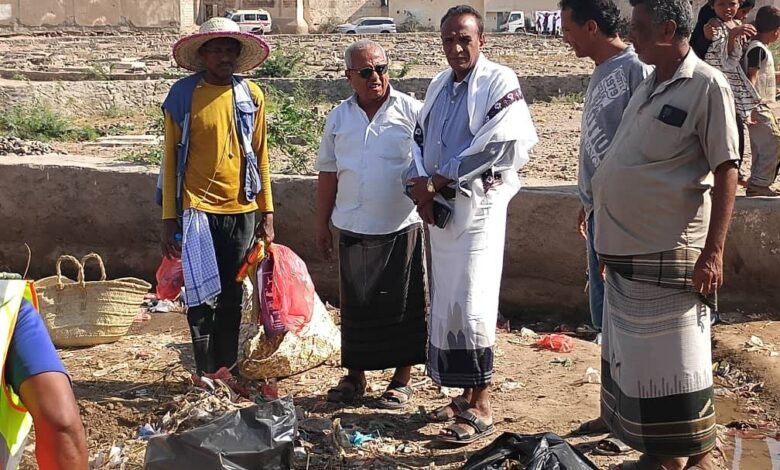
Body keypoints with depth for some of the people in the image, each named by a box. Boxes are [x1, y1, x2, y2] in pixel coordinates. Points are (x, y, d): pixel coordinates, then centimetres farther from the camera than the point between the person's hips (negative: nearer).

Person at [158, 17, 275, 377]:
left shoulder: (251, 95, 6)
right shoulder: (183, 94, -2)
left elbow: (260, 155, 11)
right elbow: (171, 158, -1)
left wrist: (267, 213, 7)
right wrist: (169, 219, -4)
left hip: (241, 211, 3)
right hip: (197, 209, -3)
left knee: (232, 298, 9)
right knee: (201, 296, -2)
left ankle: (227, 371, 20)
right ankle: (206, 374, 9)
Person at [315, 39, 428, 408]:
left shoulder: (410, 111, -2)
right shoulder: (339, 118, 8)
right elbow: (327, 173, 13)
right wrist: (322, 223, 12)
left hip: (401, 226, -3)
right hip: (353, 229, 3)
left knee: (403, 305, 4)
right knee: (356, 305, 10)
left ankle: (402, 379, 17)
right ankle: (354, 375, 23)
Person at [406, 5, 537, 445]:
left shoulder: (500, 82, -9)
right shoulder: (439, 85, 13)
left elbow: (506, 146, -19)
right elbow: (420, 138, 16)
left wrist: (439, 180, -14)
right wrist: (420, 184, -4)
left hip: (479, 206, -7)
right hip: (440, 206, 7)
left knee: (472, 305, -7)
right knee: (446, 303, 11)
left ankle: (481, 407, 3)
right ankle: (466, 393, 23)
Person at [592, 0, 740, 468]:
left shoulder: (707, 86, -11)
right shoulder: (648, 88, 12)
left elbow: (726, 171, -14)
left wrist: (713, 251, -19)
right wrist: (602, 218, 18)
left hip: (671, 254, -8)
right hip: (628, 251, 8)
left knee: (677, 362, 1)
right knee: (636, 358, 14)